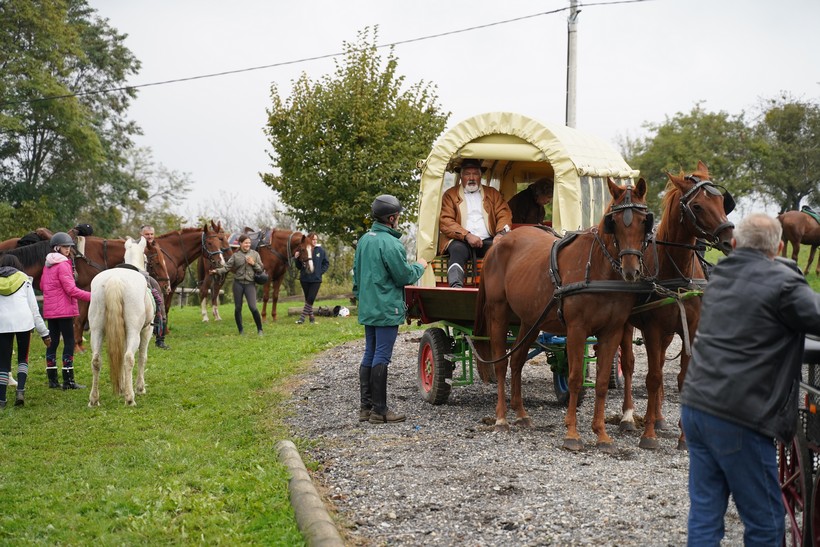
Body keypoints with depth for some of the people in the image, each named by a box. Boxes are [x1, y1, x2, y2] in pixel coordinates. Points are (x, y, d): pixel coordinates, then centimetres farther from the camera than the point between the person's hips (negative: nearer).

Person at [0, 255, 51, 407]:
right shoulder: (24, 280, 11)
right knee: (23, 358, 15)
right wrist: (44, 332, 10)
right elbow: (34, 308, 8)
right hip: (24, 321, 0)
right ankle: (20, 390, -3)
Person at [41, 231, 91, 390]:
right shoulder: (63, 265, -13)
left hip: (49, 309, 9)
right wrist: (91, 296, -19)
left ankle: (52, 379, 13)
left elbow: (42, 286, 20)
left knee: (52, 342, 10)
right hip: (64, 309, -9)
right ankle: (68, 381, -5)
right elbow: (71, 289, -19)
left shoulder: (47, 264, 13)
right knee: (69, 342, -4)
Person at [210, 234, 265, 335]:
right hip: (238, 283, 1)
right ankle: (241, 331, 18)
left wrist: (253, 264, -9)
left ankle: (259, 329, 3)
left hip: (250, 283, -1)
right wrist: (216, 271, -20)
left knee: (253, 307, -12)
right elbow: (227, 267, -4)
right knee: (237, 308, 5)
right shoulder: (235, 255, 3)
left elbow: (261, 269, 8)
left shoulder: (255, 254, 5)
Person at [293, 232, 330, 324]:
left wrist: (320, 272, -3)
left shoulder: (321, 251, -1)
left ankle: (302, 317, -3)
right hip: (304, 279, 1)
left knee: (310, 299, -8)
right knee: (307, 299, 9)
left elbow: (326, 263, 8)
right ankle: (311, 316, 20)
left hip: (316, 279, -1)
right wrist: (297, 258, -13)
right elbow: (298, 266, 4)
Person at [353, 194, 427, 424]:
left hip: (367, 308, 9)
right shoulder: (390, 244, -18)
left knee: (369, 356, 12)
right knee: (381, 358, -4)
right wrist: (419, 266, 5)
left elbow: (357, 274, 18)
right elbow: (404, 277, -13)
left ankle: (366, 407, 16)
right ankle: (379, 411, 0)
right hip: (387, 310, -9)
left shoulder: (364, 240, 10)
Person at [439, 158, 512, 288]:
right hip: (461, 241, -2)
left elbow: (504, 215, 13)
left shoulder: (492, 194, 23)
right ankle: (456, 288, -54)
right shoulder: (450, 195, 14)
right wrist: (467, 236, -13)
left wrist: (500, 233, -11)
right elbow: (445, 221, 2)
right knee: (457, 250, -37)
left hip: (487, 240, 2)